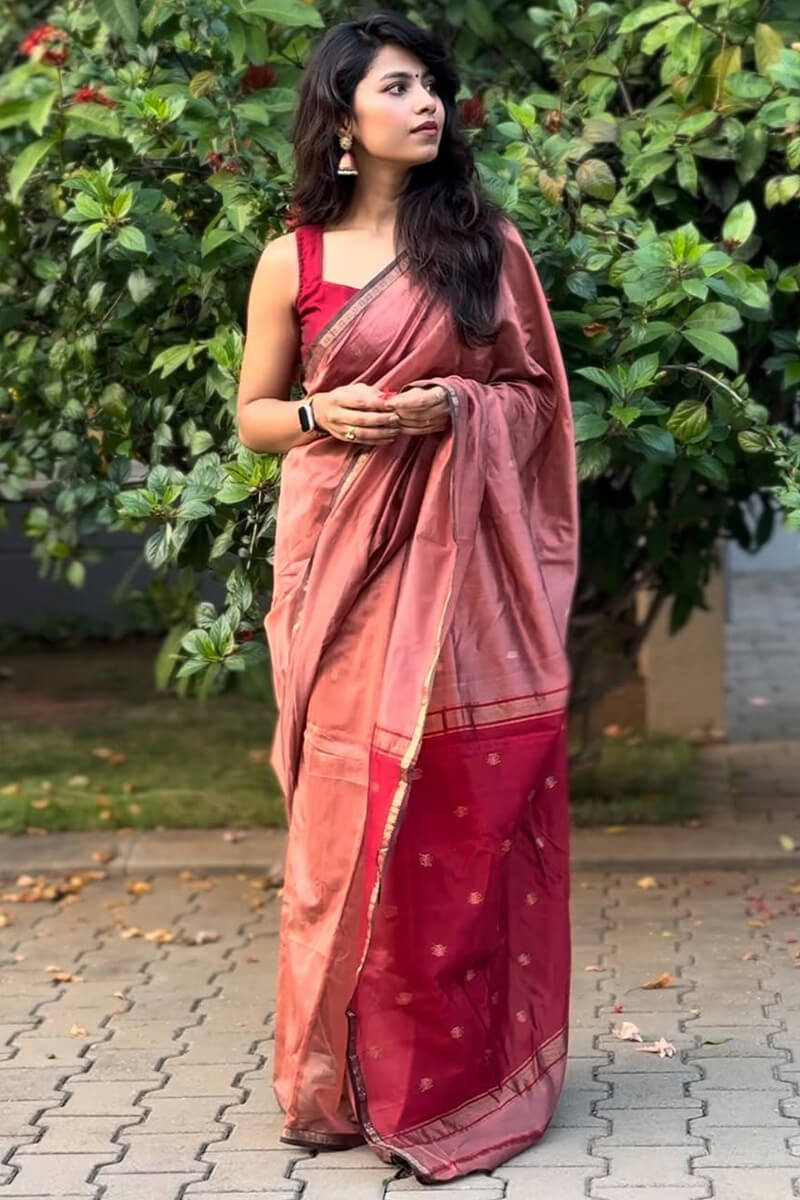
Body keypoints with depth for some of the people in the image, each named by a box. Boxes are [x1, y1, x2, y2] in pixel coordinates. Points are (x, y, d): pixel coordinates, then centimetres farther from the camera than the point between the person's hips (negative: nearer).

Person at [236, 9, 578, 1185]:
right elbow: (253, 418, 10)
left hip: (462, 565, 1)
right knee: (352, 815, -1)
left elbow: (536, 391, 9)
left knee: (466, 822, 0)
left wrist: (460, 408, -10)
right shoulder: (291, 262, 4)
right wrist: (322, 415, -10)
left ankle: (461, 1076, 10)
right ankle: (340, 1077, 11)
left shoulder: (487, 243, 6)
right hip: (346, 565, -1)